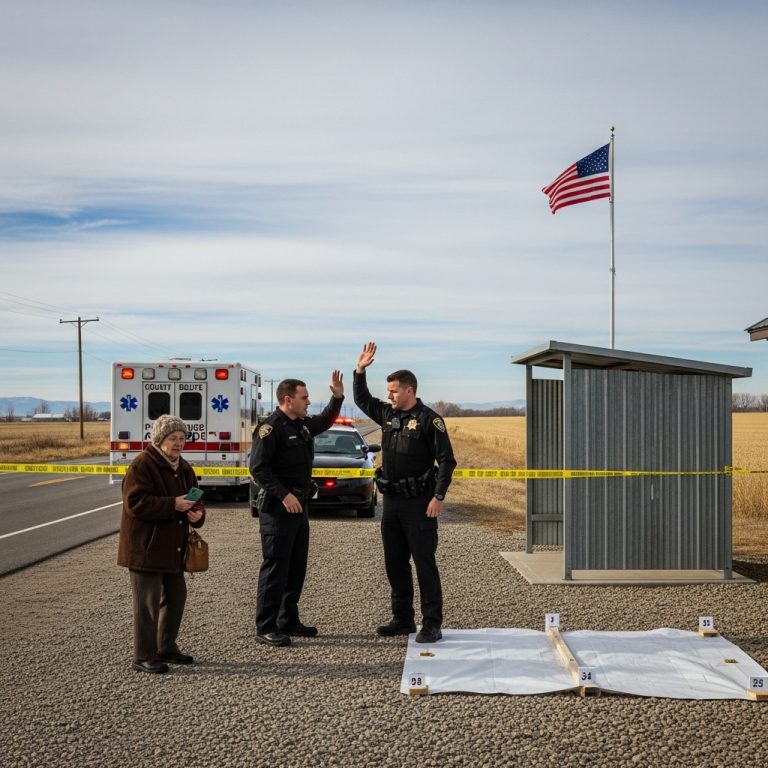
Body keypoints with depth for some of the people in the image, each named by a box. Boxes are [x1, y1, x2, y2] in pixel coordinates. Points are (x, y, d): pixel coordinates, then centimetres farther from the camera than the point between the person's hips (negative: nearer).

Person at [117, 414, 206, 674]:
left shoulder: (183, 468, 13)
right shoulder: (142, 465, -14)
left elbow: (195, 501, 19)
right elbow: (135, 503, -23)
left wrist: (197, 514, -5)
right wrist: (173, 505, -27)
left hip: (173, 547, 9)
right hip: (145, 547, -9)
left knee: (176, 596, 15)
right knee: (148, 602, -4)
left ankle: (166, 647, 30)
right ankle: (143, 656, 6)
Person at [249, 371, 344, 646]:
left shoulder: (303, 425, 12)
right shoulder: (271, 428, -15)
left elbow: (324, 421, 32)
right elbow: (258, 468, -20)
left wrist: (337, 397, 17)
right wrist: (284, 495, -23)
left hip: (299, 505, 9)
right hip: (278, 507, -9)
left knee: (297, 567, 14)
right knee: (275, 568, -6)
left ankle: (288, 621, 24)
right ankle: (265, 628, 0)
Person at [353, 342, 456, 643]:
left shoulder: (429, 420, -11)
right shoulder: (387, 414, 9)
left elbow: (446, 460, -12)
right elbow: (362, 400, 24)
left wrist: (438, 497, -18)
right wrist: (360, 370, 11)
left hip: (418, 503, -7)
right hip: (392, 500, 8)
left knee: (424, 563, -4)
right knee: (395, 562, 12)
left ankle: (432, 624, 2)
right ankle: (403, 619, 23)